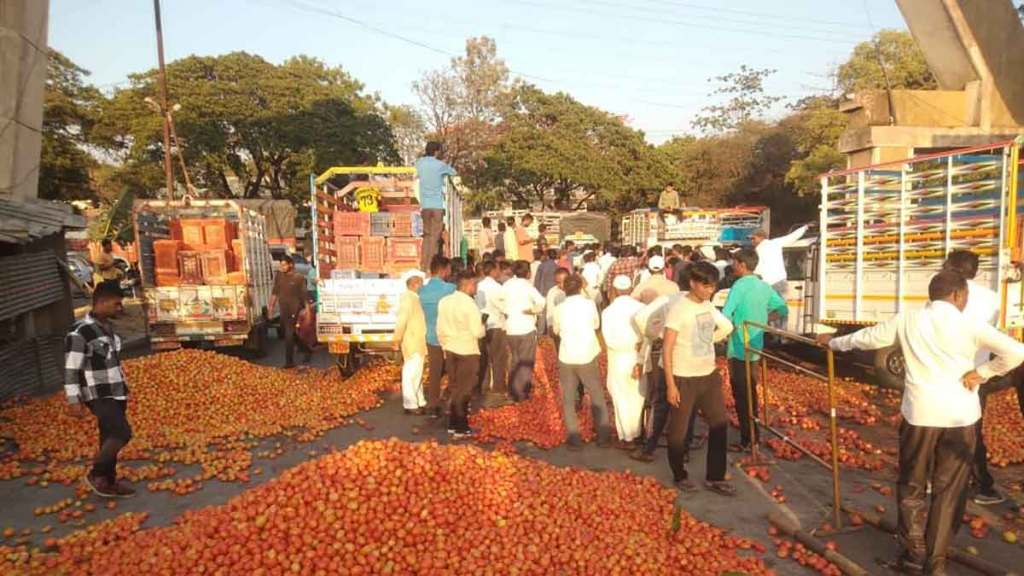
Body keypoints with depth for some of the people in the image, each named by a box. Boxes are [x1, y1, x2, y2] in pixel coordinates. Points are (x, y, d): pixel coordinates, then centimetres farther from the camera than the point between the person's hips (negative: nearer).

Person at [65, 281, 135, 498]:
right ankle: (96, 475, 6)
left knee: (110, 437, 13)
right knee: (122, 433, -14)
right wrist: (73, 400, -17)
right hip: (99, 396, -8)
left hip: (116, 393, 8)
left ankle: (109, 481, 23)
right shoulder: (79, 332, -18)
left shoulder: (107, 327, 8)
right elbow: (71, 369, -16)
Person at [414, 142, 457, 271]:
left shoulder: (420, 162, 7)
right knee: (435, 236, -4)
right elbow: (453, 172, 8)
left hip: (424, 205, 5)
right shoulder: (440, 165, -6)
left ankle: (423, 265, 8)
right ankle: (430, 266, -9)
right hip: (437, 205, -5)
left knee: (427, 235, 13)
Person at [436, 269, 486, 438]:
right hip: (467, 351, -6)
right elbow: (477, 332, -17)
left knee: (453, 388, 16)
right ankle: (460, 428, 11)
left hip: (450, 350, 6)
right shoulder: (470, 304, -17)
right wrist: (483, 326, 4)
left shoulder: (444, 301, 4)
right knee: (464, 390, 5)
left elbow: (440, 329, 9)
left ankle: (453, 424, 24)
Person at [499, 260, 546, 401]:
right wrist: (534, 310, -7)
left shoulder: (507, 285, 3)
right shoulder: (527, 285, -11)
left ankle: (513, 391, 25)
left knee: (514, 360, 20)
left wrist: (505, 311, 7)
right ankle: (522, 393, 10)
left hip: (511, 328, 5)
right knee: (526, 362, 8)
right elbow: (541, 301, -24)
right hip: (527, 328, -5)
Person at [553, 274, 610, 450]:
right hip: (588, 356, -1)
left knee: (568, 399, 12)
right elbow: (596, 325, 8)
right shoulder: (589, 304, -7)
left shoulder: (560, 308, -2)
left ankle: (574, 438, 11)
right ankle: (603, 436, 20)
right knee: (597, 397, 16)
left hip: (566, 358, 1)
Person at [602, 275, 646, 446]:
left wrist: (633, 346, -16)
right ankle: (638, 433, 29)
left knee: (622, 399, 12)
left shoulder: (608, 311, -10)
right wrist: (640, 361, -10)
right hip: (639, 359, 2)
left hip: (619, 361, -2)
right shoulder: (641, 307, -8)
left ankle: (626, 436, 18)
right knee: (637, 397, 18)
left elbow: (610, 340, -20)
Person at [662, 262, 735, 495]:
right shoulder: (679, 308, -15)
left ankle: (715, 478, 21)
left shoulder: (709, 307, 4)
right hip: (684, 379, -6)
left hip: (709, 376, 6)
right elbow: (667, 349, -16)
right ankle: (680, 476, 26)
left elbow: (727, 327, 24)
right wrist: (670, 385, -18)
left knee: (720, 424, 8)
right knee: (679, 430, 7)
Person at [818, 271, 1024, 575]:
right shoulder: (970, 325, -2)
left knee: (912, 485, 16)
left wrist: (833, 342, 29)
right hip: (960, 415, 0)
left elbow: (866, 338, 14)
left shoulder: (907, 320, 3)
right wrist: (982, 373, -2)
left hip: (920, 412, 1)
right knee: (948, 489, 11)